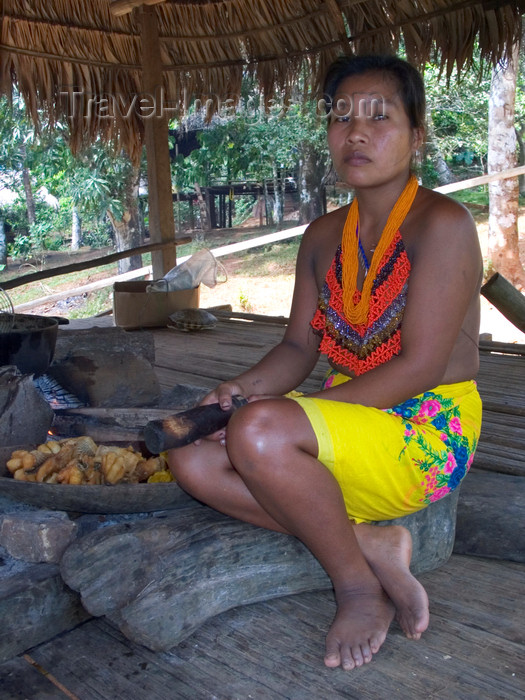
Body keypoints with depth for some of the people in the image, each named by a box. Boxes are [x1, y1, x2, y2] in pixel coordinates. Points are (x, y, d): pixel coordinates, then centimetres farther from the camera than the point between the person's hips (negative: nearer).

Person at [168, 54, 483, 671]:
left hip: (427, 433, -7)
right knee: (192, 458, -10)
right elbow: (298, 347, 11)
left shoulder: (442, 224, -12)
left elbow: (419, 368, -20)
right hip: (345, 421, 8)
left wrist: (269, 411, -22)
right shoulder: (323, 237, 10)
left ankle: (357, 582, -8)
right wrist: (245, 388, -12)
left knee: (259, 432, -32)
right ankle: (369, 543, -9)